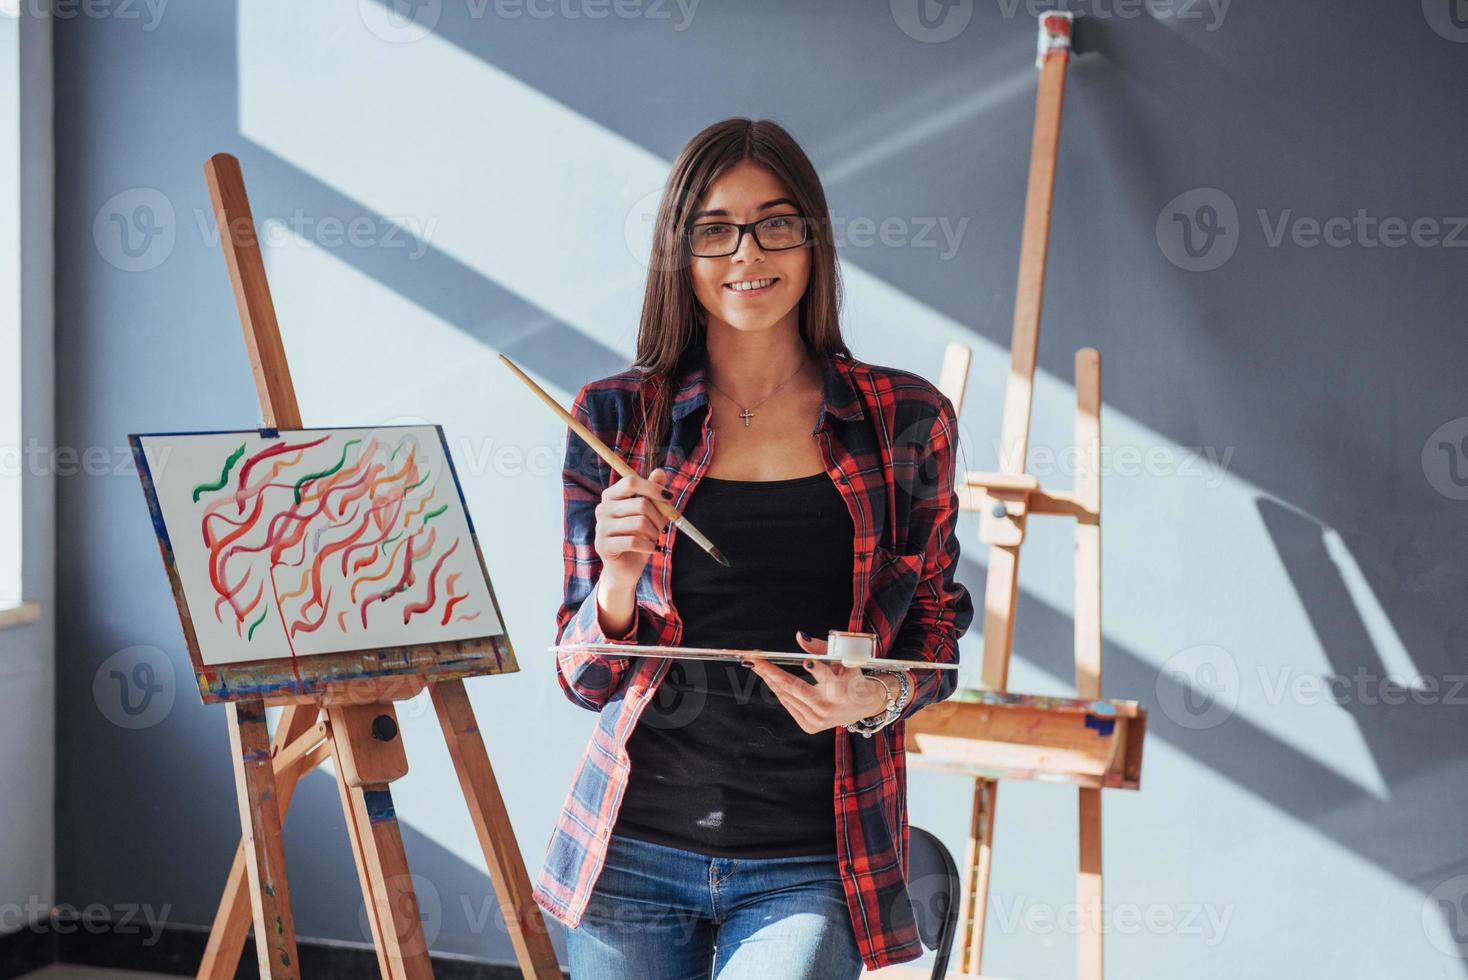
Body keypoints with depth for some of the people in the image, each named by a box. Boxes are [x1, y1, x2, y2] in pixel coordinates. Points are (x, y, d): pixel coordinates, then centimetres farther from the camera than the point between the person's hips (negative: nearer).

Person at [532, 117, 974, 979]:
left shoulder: (904, 420, 1)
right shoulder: (616, 418, 1)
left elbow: (935, 626, 10)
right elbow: (585, 679, 4)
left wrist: (881, 696, -11)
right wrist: (617, 584, -17)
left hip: (812, 868, -1)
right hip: (634, 853, 2)